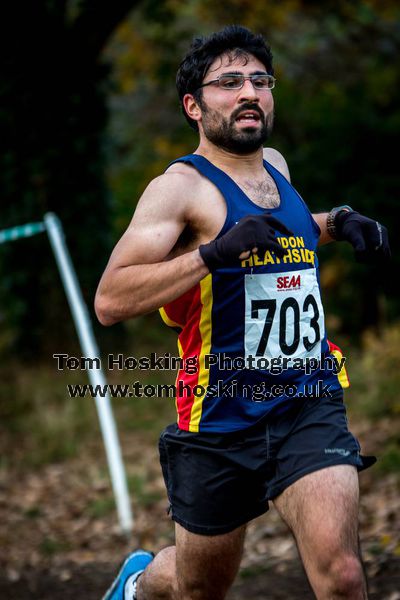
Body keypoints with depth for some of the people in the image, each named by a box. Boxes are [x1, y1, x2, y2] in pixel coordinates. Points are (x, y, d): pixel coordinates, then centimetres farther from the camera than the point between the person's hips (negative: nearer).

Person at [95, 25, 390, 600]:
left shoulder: (275, 165, 10)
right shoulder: (181, 186, -11)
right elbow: (109, 302, -22)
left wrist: (337, 221, 14)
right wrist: (214, 252, -30)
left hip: (310, 406, 4)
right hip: (224, 418, -4)